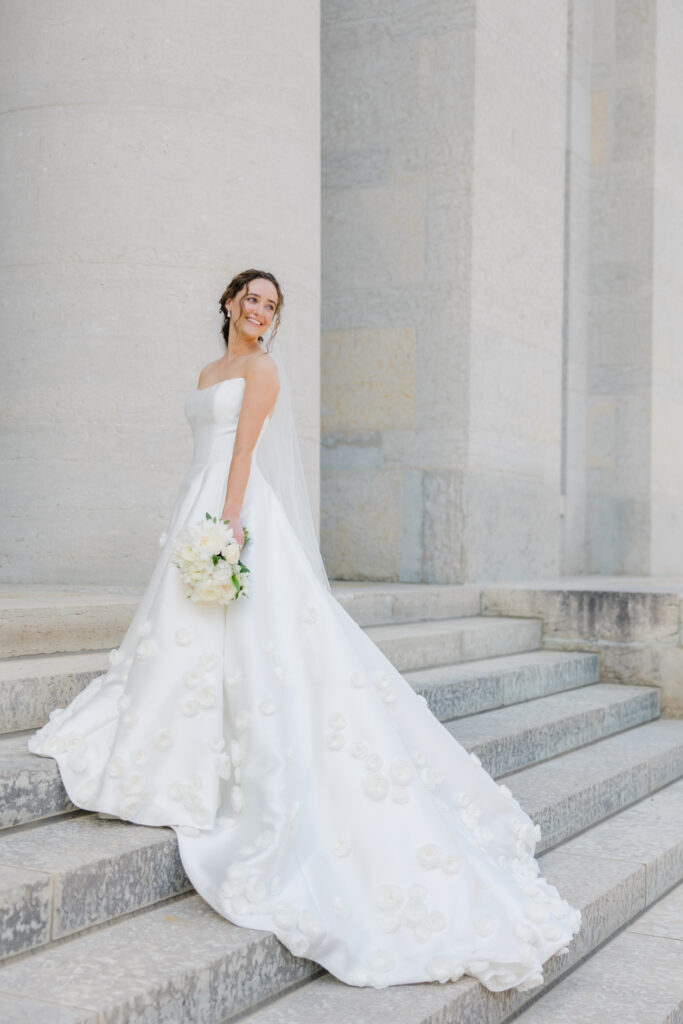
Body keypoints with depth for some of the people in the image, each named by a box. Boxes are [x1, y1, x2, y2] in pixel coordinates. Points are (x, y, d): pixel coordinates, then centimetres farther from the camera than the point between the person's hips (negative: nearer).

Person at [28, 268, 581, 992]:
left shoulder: (262, 367, -1)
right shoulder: (209, 372, 22)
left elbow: (245, 448, -12)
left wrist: (228, 520, -21)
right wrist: (191, 525, 19)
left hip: (240, 511, -8)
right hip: (200, 506, 9)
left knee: (254, 634, -11)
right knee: (189, 635, 7)